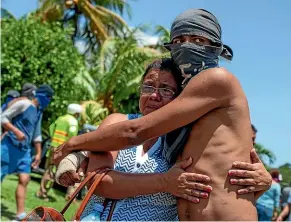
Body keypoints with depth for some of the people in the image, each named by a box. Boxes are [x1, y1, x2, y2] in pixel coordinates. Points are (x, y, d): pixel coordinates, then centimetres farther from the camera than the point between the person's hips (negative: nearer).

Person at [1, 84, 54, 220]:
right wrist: (16, 131, -23)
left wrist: (38, 153, 21)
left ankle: (20, 215, -1)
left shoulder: (39, 112, 15)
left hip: (25, 150, 7)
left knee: (24, 180, -1)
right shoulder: (23, 104, -9)